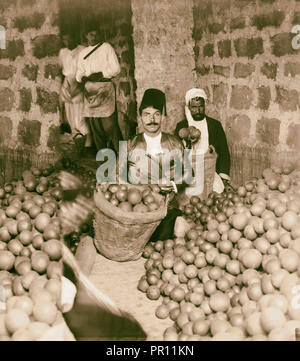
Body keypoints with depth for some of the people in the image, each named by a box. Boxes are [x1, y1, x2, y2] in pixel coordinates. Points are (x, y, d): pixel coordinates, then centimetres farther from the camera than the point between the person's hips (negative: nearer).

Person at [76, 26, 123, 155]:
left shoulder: (106, 47, 6)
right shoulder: (83, 53, 20)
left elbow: (116, 68, -1)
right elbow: (79, 73, 20)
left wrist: (100, 74, -12)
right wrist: (83, 78, -3)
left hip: (105, 87, -5)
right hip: (89, 89, 5)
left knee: (109, 121, -13)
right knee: (93, 122, 1)